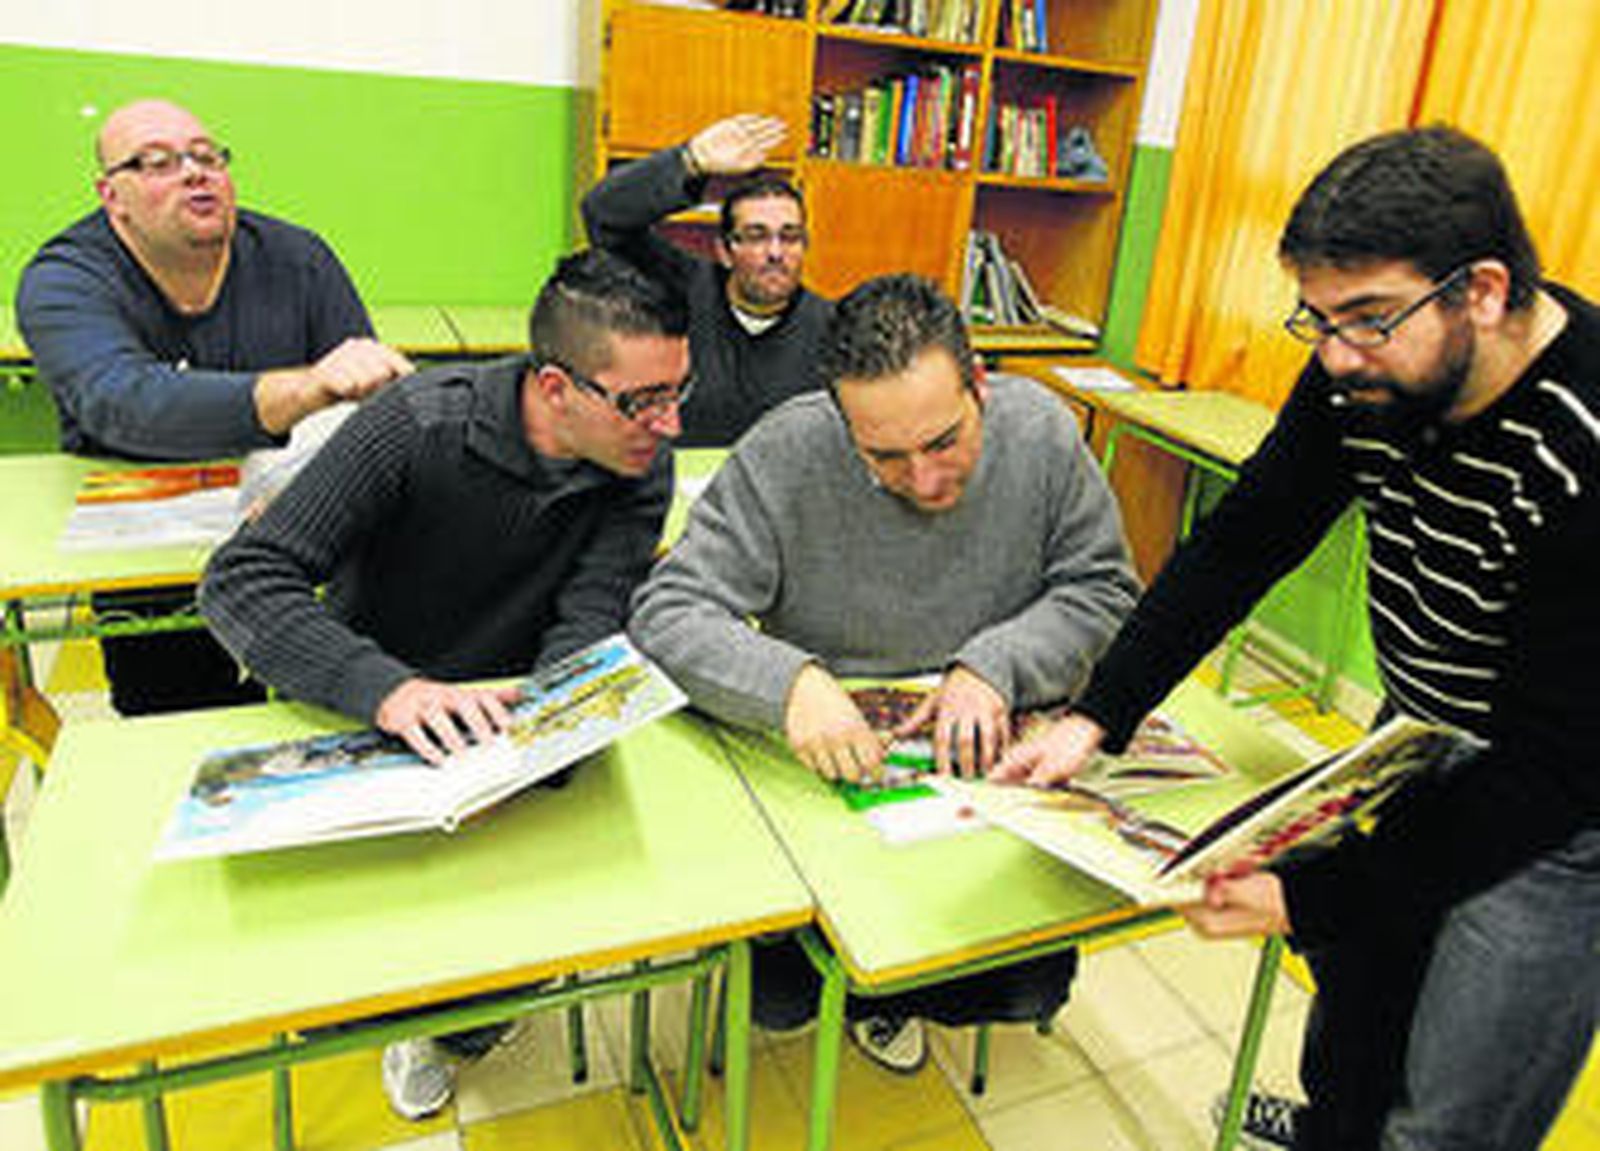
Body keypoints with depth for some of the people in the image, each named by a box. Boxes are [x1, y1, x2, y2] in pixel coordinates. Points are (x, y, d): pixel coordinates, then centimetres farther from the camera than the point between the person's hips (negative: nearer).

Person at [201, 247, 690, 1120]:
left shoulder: (642, 466, -12)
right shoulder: (418, 425, -23)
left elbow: (587, 628, -18)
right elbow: (241, 581, -27)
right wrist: (386, 688, -45)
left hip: (511, 719, 3)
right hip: (357, 715, -2)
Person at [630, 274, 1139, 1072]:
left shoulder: (1040, 429, -12)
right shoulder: (785, 455, -20)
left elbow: (1104, 591, -4)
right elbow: (667, 613, -21)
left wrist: (996, 664, -21)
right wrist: (790, 680, -39)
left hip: (979, 764, 3)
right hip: (816, 766, -2)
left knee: (1036, 988, -7)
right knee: (771, 995, -15)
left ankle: (881, 989, 27)